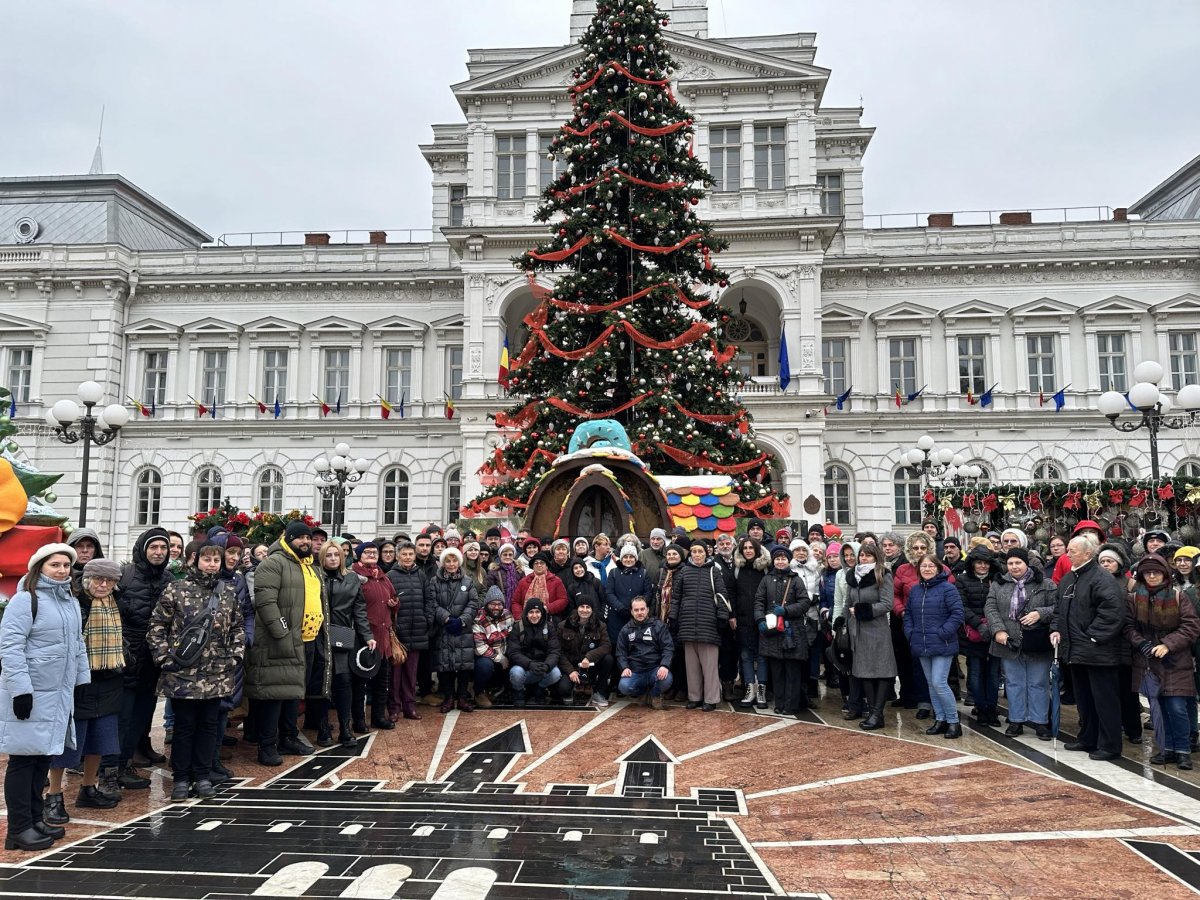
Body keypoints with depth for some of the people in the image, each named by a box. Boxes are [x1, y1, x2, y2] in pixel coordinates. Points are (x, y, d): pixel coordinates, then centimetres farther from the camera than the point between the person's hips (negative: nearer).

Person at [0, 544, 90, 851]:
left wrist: (83, 681, 17)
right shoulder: (25, 600, -10)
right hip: (30, 694, -7)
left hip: (60, 694, 7)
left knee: (44, 757, 13)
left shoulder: (71, 602, 14)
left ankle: (34, 819, 22)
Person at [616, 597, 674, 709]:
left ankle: (655, 694, 5)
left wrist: (665, 666, -20)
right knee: (624, 686, -30)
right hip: (635, 671, 2)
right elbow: (620, 652, 10)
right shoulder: (626, 630, 13)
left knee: (666, 680, -35)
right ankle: (644, 692, 8)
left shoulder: (659, 625, 5)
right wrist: (625, 667, -10)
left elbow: (668, 648, -2)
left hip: (655, 669, -1)